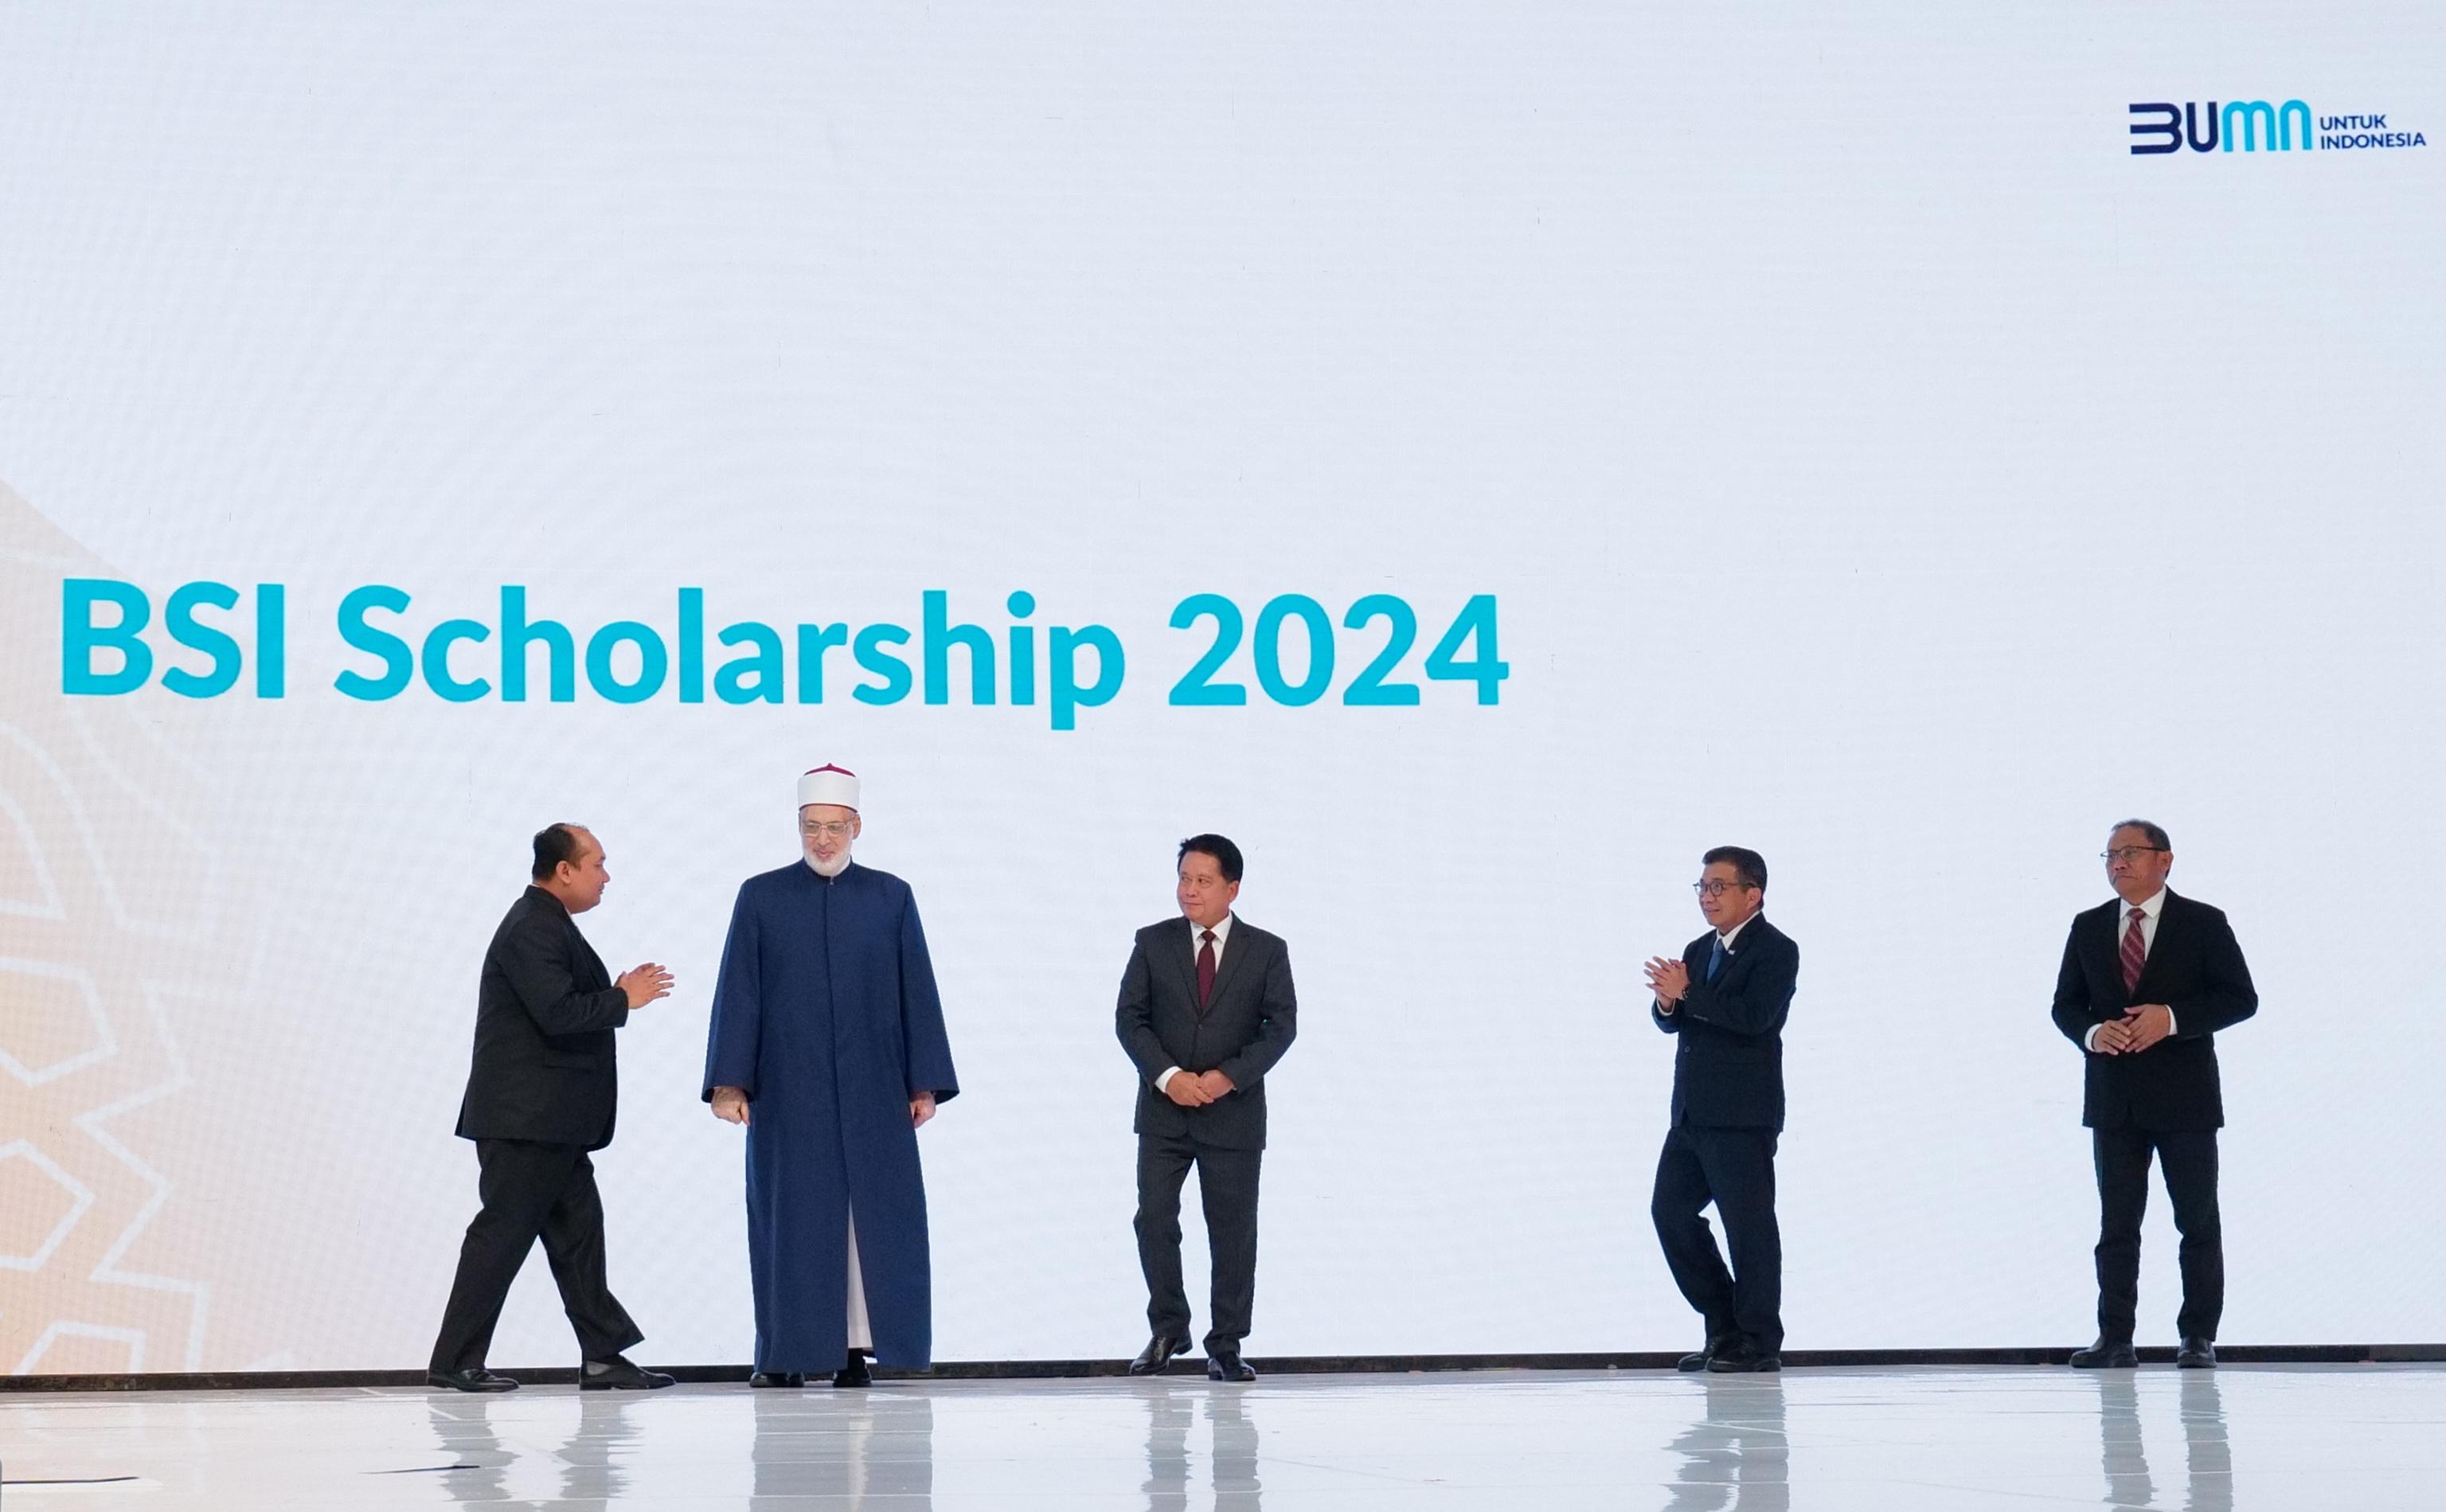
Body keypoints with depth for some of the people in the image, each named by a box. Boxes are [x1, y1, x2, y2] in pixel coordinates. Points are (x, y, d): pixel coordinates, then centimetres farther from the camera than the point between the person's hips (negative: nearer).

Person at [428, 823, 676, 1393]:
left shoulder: (548, 925, 18)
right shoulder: (532, 929, -15)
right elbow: (558, 1013, -25)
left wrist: (617, 993, 7)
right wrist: (624, 1000, -14)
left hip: (551, 1123, 11)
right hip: (527, 1118, -11)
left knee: (577, 1232, 9)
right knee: (503, 1232, -5)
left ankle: (604, 1356, 11)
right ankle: (455, 1362, 0)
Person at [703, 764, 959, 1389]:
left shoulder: (892, 898, 6)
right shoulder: (760, 898, 4)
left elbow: (918, 995, 5)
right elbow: (738, 994, 0)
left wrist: (925, 1082, 0)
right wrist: (728, 1082, -7)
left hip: (873, 1092, 1)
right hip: (788, 1094, -1)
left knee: (875, 1217, -1)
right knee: (792, 1220, 1)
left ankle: (859, 1348, 4)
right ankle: (786, 1354, 5)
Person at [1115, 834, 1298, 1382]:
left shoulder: (1266, 951, 2)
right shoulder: (1153, 943, 4)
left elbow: (1281, 1027, -2)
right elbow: (1130, 1019, 1)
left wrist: (1228, 1076, -15)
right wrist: (1168, 1076, -14)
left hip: (1234, 1111, -1)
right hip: (1163, 1109, 1)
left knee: (1233, 1231, 1)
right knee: (1154, 1219, -4)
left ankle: (1226, 1346, 9)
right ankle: (1168, 1329, 13)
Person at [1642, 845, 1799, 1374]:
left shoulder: (1776, 951, -7)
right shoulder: (1698, 950, 17)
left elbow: (1755, 1016, -21)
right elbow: (1670, 1022, 14)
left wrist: (1687, 993, -20)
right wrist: (1668, 1002, -9)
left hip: (1743, 1114, -9)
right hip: (1692, 1112, 9)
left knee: (1748, 1223, -5)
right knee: (1671, 1210, 8)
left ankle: (1759, 1342, 3)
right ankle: (1725, 1328, 17)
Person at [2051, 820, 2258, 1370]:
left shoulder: (2204, 925, 0)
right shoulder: (2088, 928, 11)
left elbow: (2241, 998, -5)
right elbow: (2066, 1004, 12)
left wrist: (2172, 1018, -18)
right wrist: (2092, 1032, -10)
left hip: (2184, 1097, -3)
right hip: (2113, 1098, 3)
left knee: (2199, 1222, 2)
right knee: (2116, 1223, 4)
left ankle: (2198, 1338, 9)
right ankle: (2115, 1339, 6)